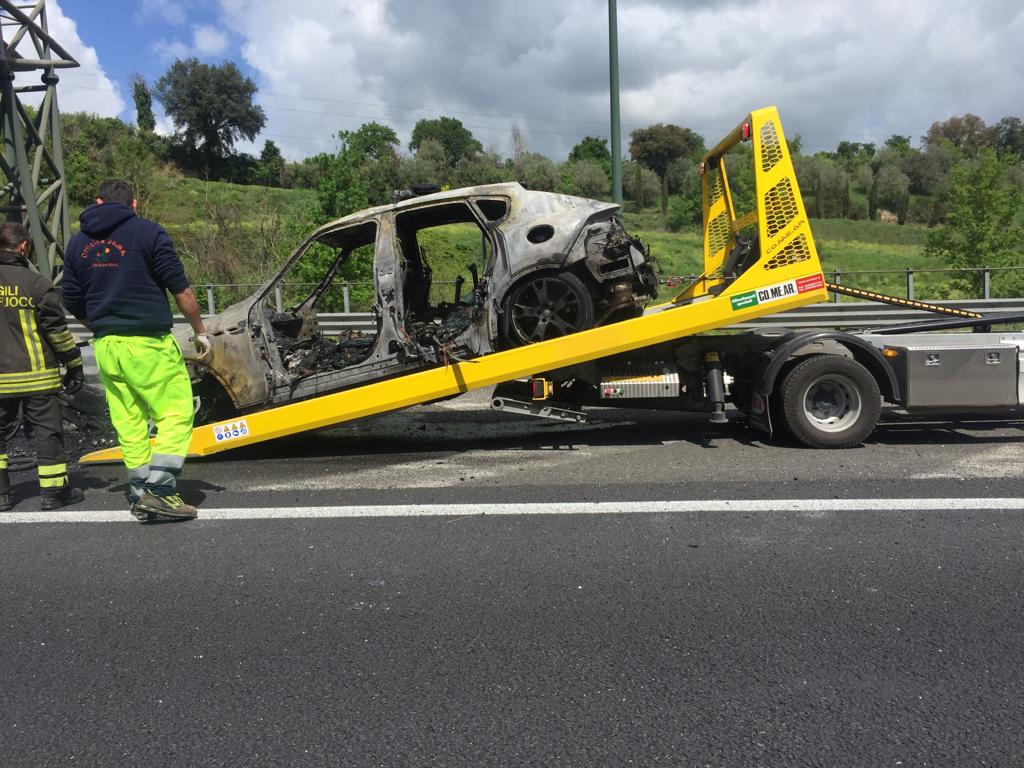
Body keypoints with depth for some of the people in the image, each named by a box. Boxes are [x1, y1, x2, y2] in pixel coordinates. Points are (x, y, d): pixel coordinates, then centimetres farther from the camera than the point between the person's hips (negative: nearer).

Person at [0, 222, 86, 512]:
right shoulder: (36, 283, -8)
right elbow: (57, 329, -6)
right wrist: (74, 364, 3)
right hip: (36, 375, -4)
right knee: (48, 430, 5)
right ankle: (54, 490, 9)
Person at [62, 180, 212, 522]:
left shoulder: (78, 242, 13)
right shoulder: (148, 232, -4)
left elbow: (73, 303, 15)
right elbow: (180, 289, -7)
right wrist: (200, 331, 3)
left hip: (106, 348, 6)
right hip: (148, 344, -6)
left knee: (128, 423, 11)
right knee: (175, 414, 0)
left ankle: (139, 495, 15)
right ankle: (159, 490, -9)